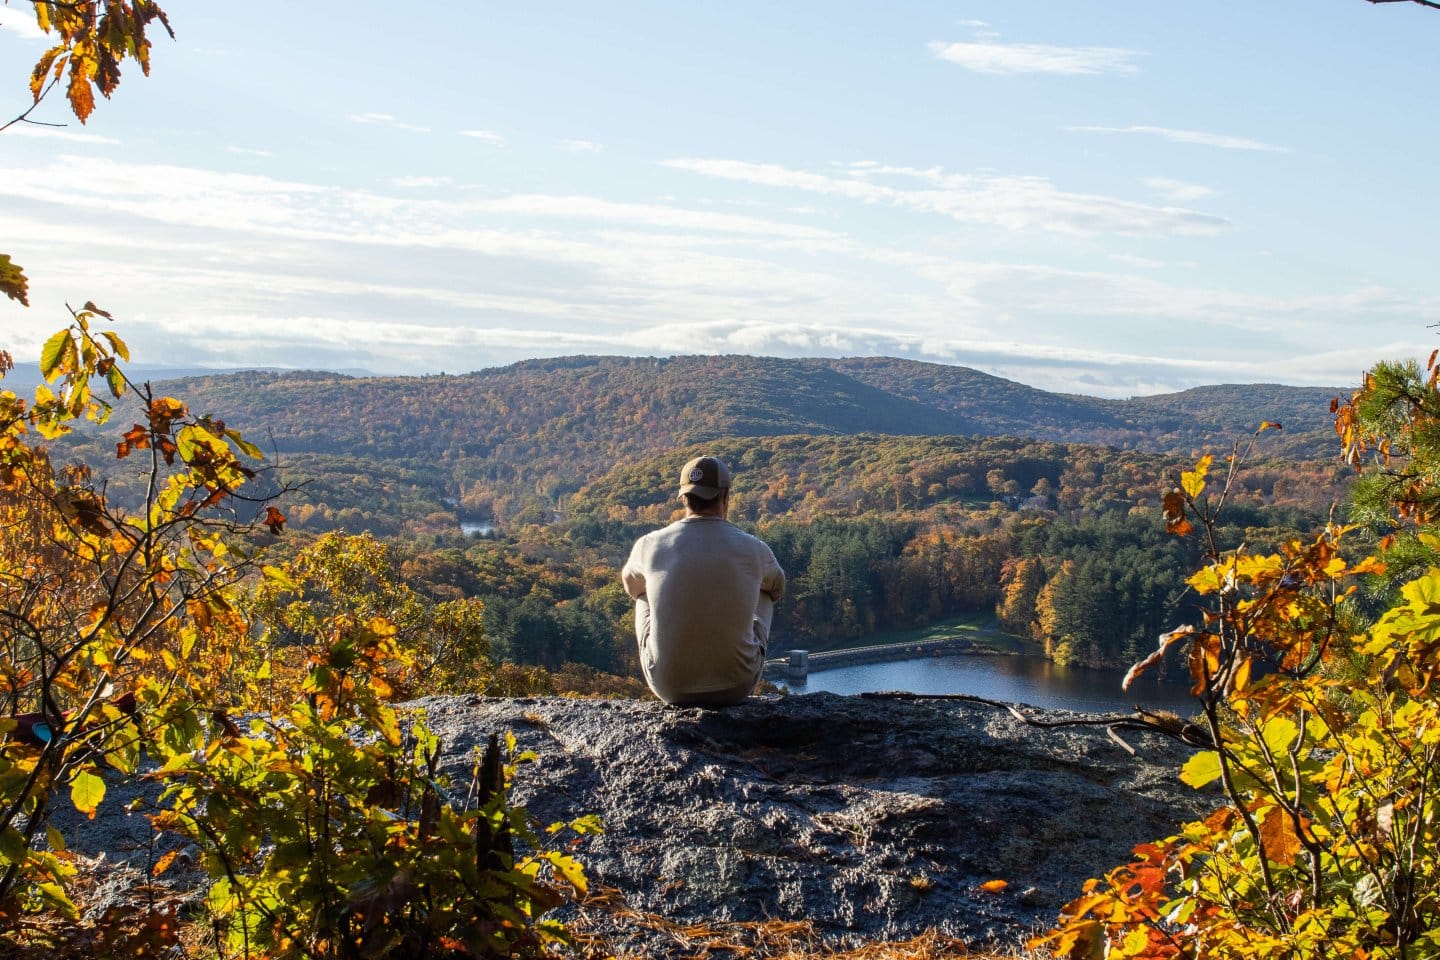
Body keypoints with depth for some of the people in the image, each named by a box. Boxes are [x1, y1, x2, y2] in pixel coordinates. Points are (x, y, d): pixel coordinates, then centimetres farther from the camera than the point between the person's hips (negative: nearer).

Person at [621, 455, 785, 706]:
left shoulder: (651, 545, -8)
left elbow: (630, 584, 18)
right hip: (736, 686, 0)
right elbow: (777, 586, 17)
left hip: (668, 686, 1)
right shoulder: (753, 549, -9)